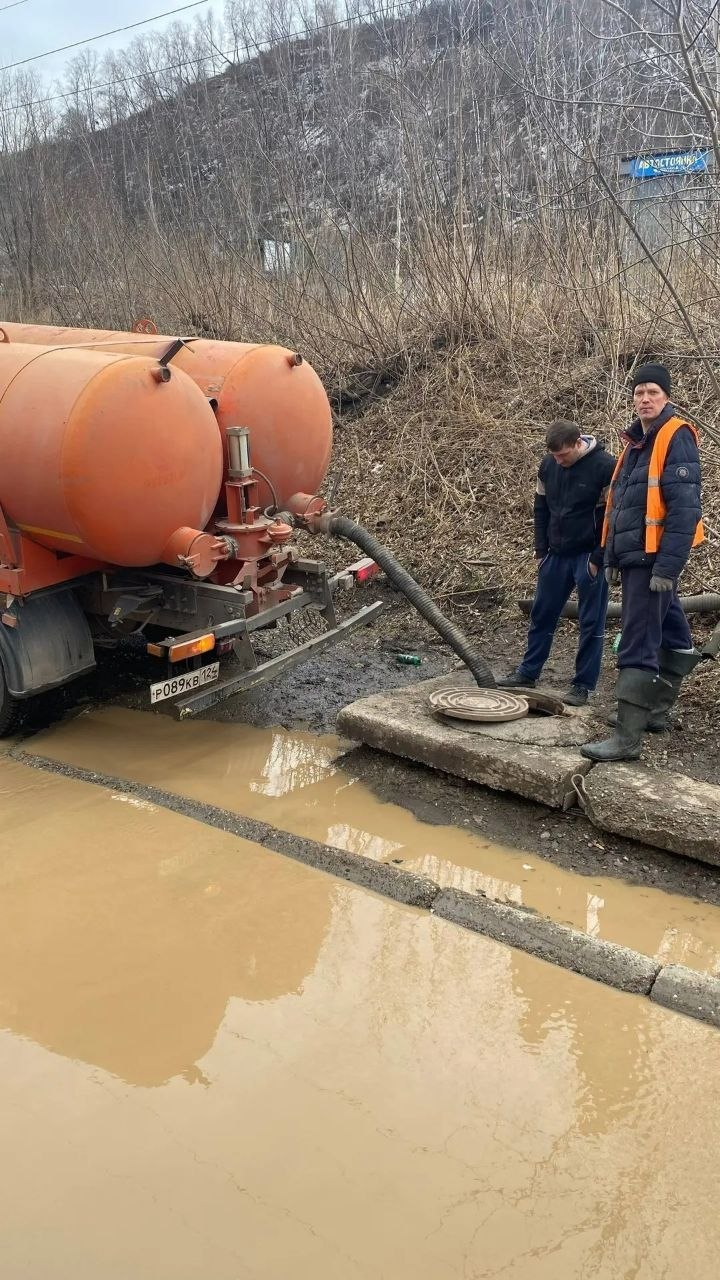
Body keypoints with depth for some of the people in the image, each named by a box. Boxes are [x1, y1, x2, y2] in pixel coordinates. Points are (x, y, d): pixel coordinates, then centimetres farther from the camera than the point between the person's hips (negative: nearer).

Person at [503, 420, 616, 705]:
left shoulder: (605, 467, -15)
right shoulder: (548, 466, 1)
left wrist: (599, 559, -14)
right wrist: (541, 550, 7)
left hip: (589, 557, -5)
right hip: (556, 555, 5)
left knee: (591, 622, 1)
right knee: (542, 615, 12)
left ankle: (583, 684, 9)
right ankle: (528, 672, 24)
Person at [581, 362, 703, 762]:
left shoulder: (677, 437, -10)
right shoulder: (636, 442, 18)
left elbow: (686, 508, -19)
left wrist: (667, 565, -24)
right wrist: (613, 557, 18)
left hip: (656, 560, -9)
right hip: (635, 557, 9)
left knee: (639, 645, -11)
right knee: (670, 635, 18)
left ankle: (628, 738, -11)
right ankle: (658, 711, 28)